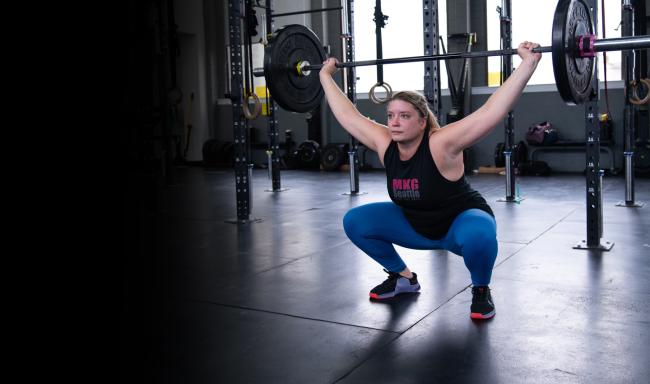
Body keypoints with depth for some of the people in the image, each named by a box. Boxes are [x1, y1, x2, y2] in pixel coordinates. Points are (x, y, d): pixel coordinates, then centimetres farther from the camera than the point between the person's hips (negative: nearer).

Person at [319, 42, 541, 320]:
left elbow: (493, 111, -39)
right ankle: (403, 277, 11)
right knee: (355, 222, -8)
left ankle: (481, 290, -8)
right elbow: (347, 115, -5)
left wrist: (528, 62, -45)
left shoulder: (441, 145, -30)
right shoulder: (384, 144, -16)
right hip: (415, 225, 6)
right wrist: (325, 75, 2)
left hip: (461, 221, -5)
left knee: (478, 235, -40)